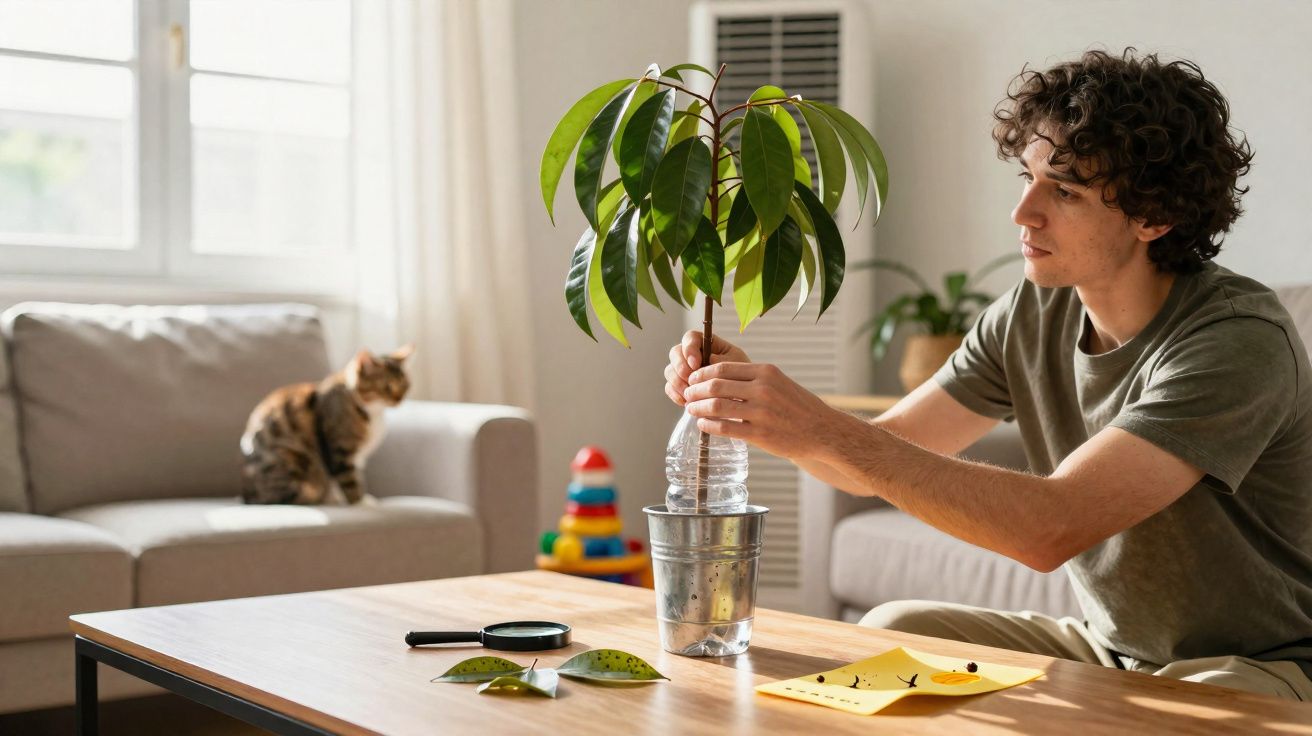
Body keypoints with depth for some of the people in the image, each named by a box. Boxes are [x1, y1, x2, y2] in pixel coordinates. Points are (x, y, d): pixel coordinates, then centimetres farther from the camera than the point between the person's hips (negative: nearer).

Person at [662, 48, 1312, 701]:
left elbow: (1051, 528, -35)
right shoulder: (1033, 312, -4)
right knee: (890, 630, -8)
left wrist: (823, 431, -39)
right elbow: (877, 463, -2)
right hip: (1107, 647, 7)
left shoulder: (1239, 340, -25)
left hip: (1256, 665, -6)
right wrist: (750, 396, -21)